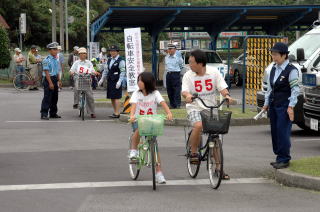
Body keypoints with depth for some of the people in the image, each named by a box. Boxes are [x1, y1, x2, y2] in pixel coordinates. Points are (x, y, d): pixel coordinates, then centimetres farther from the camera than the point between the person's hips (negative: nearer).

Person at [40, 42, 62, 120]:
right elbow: (46, 72, -18)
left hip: (55, 79, 8)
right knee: (47, 97, -9)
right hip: (48, 79, -8)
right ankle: (44, 114, -7)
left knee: (55, 97, 12)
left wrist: (59, 81, 17)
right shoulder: (47, 60, -14)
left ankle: (53, 113, 21)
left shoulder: (56, 60, 12)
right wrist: (50, 83, -21)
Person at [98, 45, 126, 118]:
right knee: (112, 97, 10)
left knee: (116, 97, -7)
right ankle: (115, 112, 19)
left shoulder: (120, 61, -8)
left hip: (116, 82, -8)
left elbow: (123, 72, -13)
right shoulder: (109, 60, 16)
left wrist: (119, 81, -20)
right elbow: (106, 70, 22)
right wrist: (102, 79, 15)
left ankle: (117, 113, -3)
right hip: (110, 81, 8)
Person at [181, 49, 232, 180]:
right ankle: (193, 153, -11)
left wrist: (227, 95, -24)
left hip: (211, 108, 2)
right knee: (198, 126, -34)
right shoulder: (188, 75, -3)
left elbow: (222, 87, -3)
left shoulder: (214, 72, 0)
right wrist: (187, 95, -37)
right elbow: (184, 91, -13)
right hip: (195, 108, -2)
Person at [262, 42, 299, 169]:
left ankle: (284, 159, -3)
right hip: (273, 105, 8)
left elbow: (295, 90, -11)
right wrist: (266, 103, 18)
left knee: (283, 132, -9)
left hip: (284, 106, -8)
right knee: (275, 131, 9)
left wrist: (291, 107, -15)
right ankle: (279, 157, 18)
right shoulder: (274, 69, 13)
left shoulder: (291, 71, -10)